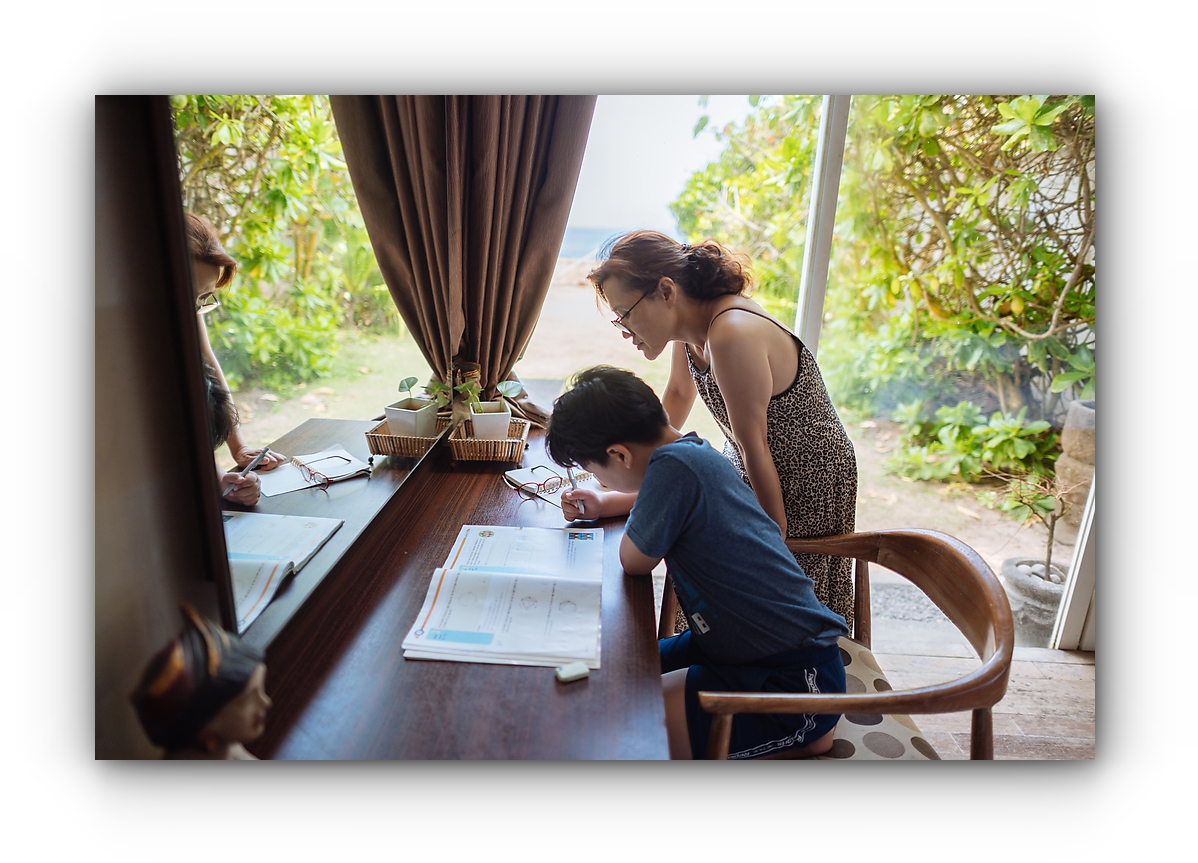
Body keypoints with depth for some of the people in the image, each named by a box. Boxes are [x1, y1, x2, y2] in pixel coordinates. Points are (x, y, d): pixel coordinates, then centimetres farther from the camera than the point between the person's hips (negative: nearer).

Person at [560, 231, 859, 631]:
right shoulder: (691, 324, -5)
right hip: (745, 470, 8)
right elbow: (677, 396, 10)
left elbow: (755, 450, -26)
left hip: (808, 481, -8)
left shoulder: (731, 336, -33)